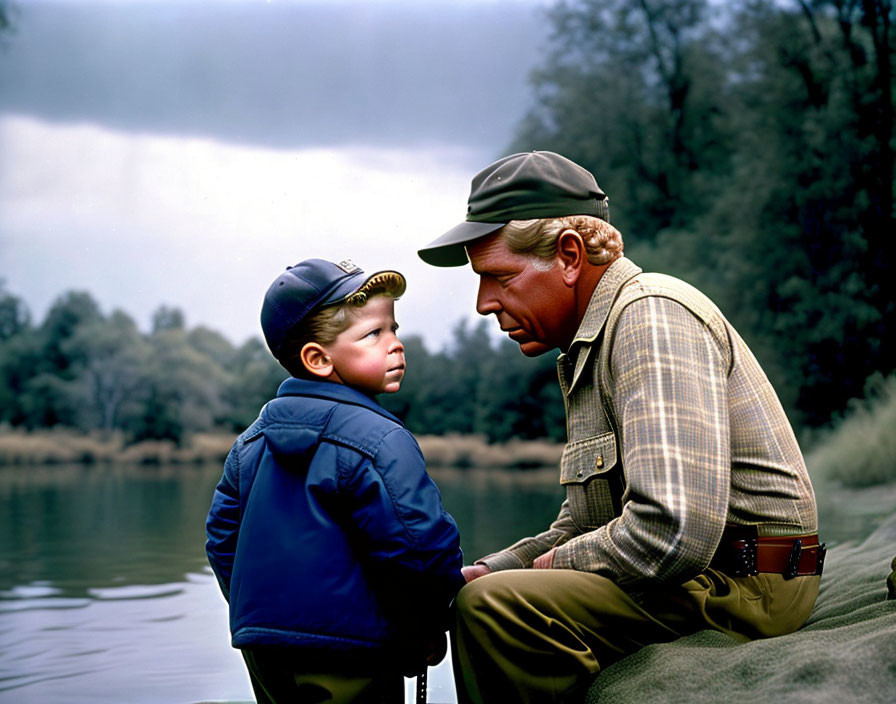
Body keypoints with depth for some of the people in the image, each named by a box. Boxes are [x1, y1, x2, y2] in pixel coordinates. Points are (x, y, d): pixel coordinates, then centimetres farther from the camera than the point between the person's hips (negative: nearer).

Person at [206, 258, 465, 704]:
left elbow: (222, 536, 15)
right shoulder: (379, 440, -16)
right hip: (349, 662, -7)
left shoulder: (252, 441, 9)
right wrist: (430, 628, -3)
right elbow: (423, 546, -19)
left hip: (262, 652, 8)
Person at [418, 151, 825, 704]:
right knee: (482, 592, 19)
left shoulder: (653, 318, -18)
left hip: (743, 588, -11)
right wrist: (484, 571, 6)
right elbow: (586, 520, 20)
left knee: (496, 608, -27)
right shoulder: (589, 344, 16)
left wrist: (557, 563, -13)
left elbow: (673, 532, -30)